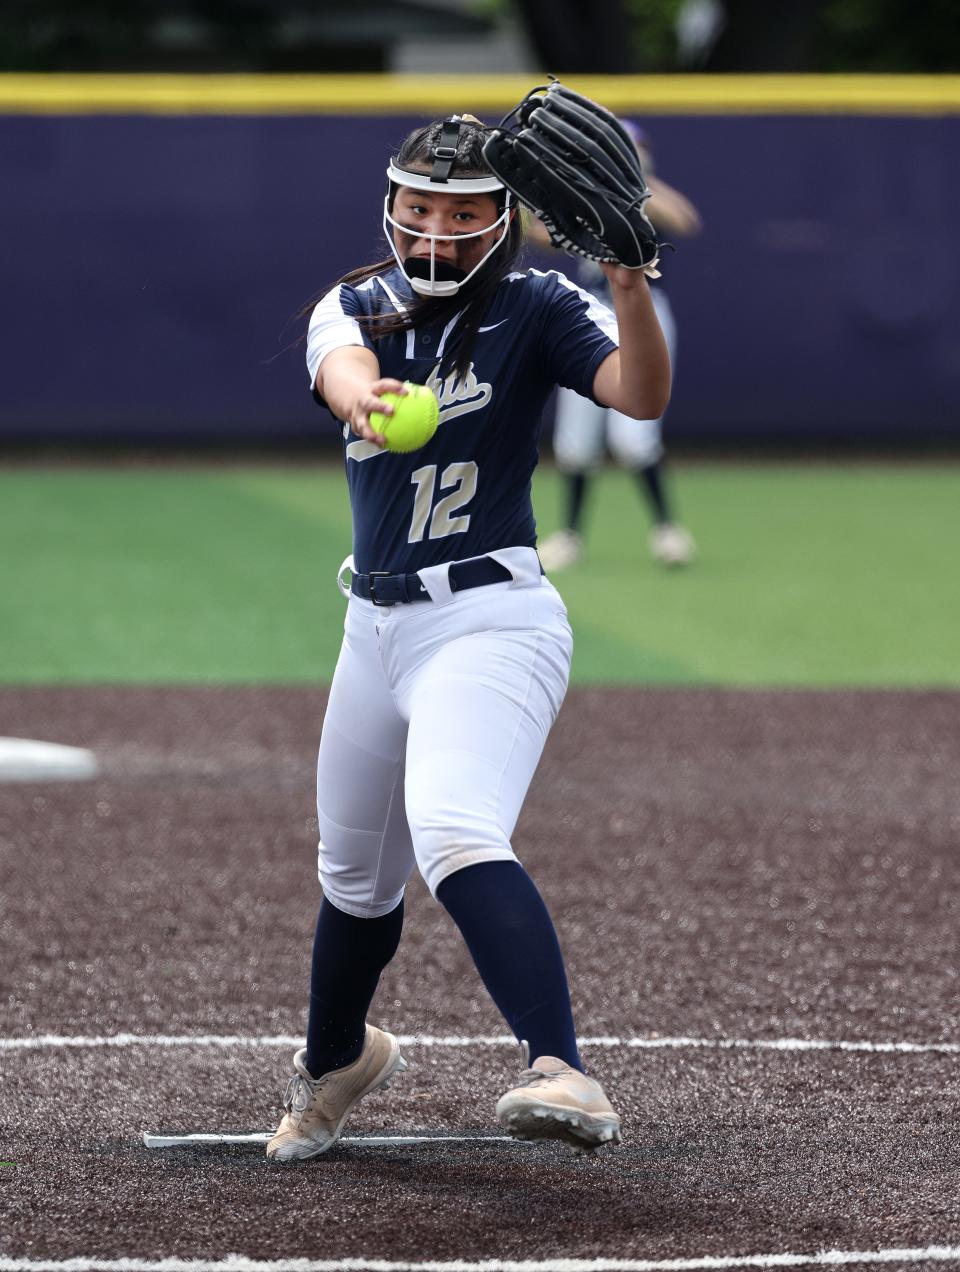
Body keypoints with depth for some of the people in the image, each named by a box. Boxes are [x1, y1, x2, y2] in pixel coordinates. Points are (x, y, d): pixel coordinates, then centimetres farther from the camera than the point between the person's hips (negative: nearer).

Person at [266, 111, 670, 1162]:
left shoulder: (533, 310, -6)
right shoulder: (355, 308, 5)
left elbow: (640, 395, -23)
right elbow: (341, 375, -20)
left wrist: (629, 285, -41)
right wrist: (364, 398, -44)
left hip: (490, 621, -6)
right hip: (375, 627, 6)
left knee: (454, 837, -30)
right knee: (355, 875, 20)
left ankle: (564, 1075, -43)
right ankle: (335, 1060, 49)